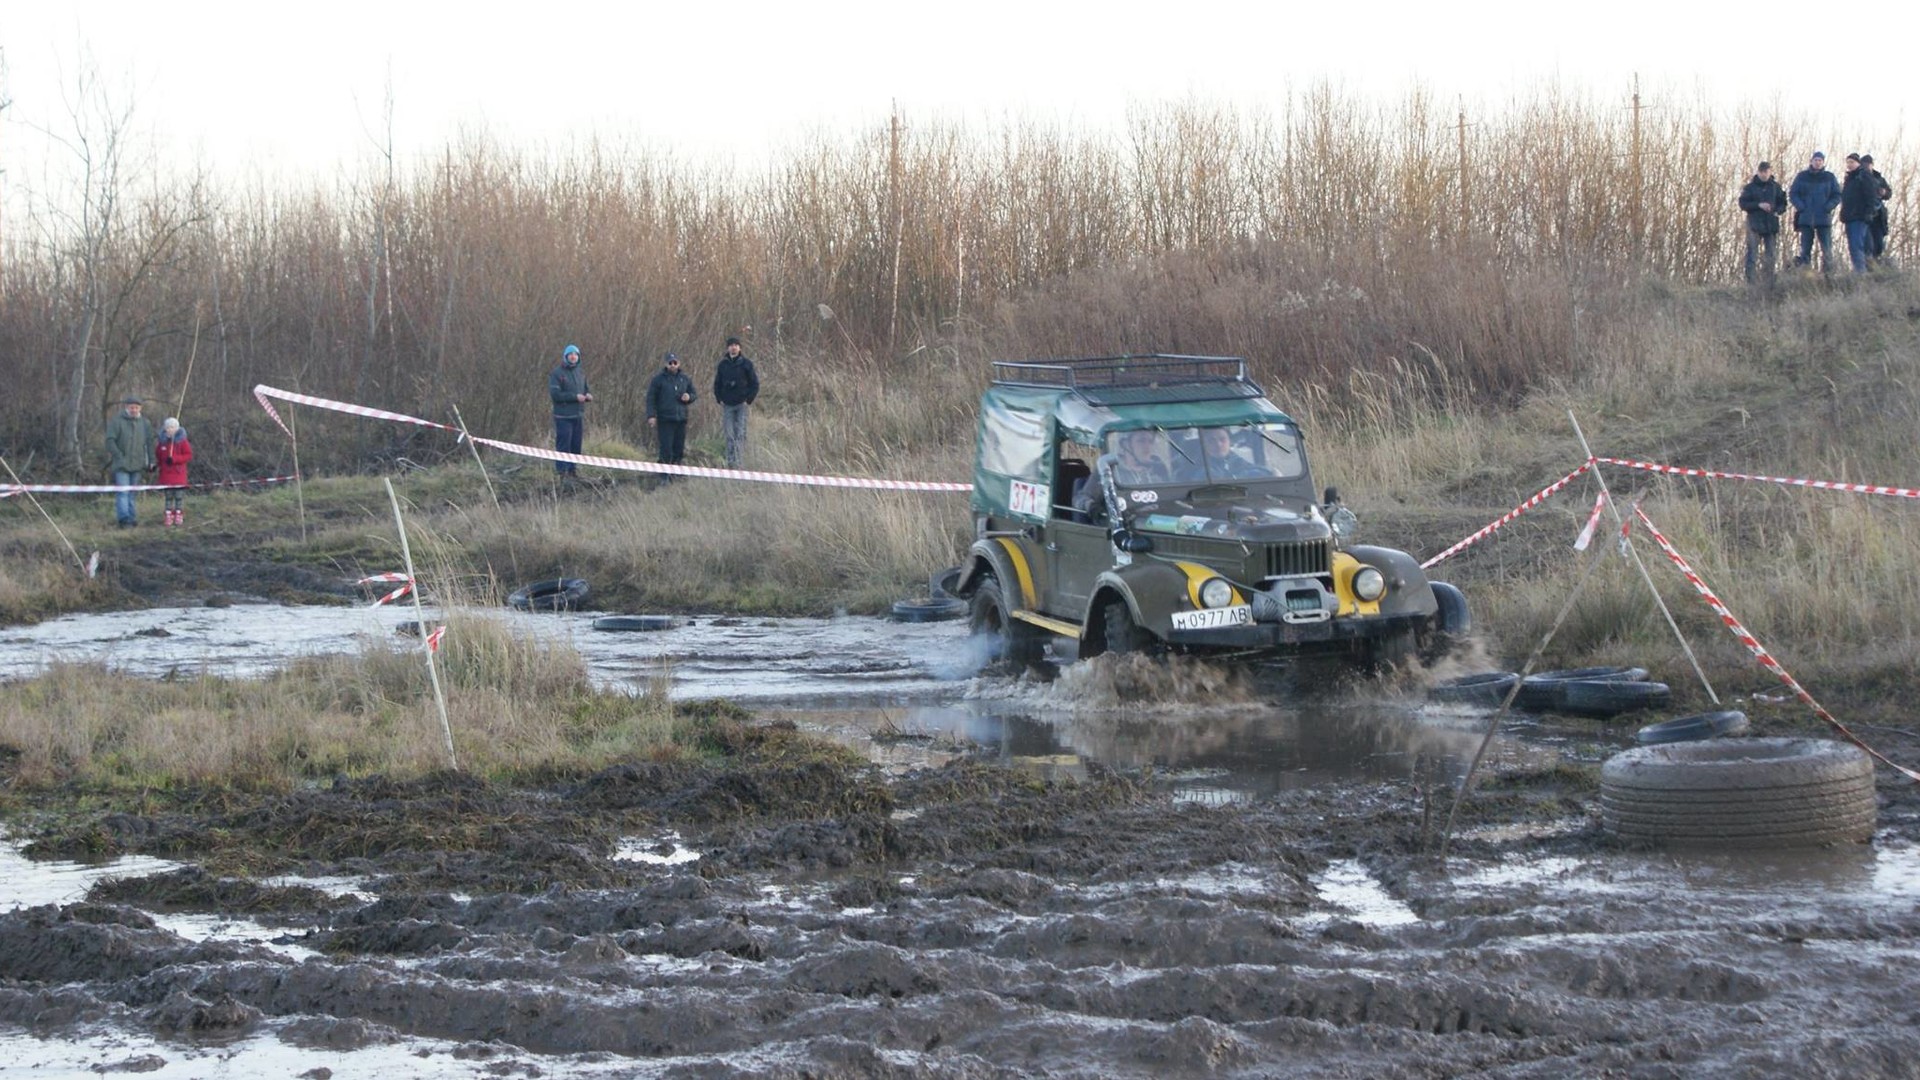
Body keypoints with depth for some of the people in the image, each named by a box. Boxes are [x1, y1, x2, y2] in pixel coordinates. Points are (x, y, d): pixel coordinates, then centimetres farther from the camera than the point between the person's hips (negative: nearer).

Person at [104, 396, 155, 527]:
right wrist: (119, 456, -17)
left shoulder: (145, 423, 12)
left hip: (137, 463, 4)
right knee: (122, 492, -12)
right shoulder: (116, 422, -2)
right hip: (121, 464, -4)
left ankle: (130, 518, 12)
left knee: (131, 493, 9)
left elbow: (149, 443, 16)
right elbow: (110, 441, -8)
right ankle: (124, 519, -18)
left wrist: (150, 461, 8)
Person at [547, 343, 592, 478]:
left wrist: (589, 395, -2)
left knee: (576, 445, 7)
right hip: (564, 416, -6)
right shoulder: (556, 373, -6)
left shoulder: (580, 373, 14)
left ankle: (572, 469, 15)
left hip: (579, 416, 6)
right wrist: (575, 397, -20)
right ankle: (562, 471, -3)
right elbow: (555, 394, -15)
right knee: (563, 445, -7)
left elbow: (586, 389, 23)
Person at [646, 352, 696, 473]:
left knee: (679, 449, 6)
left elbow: (693, 394, 22)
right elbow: (651, 398, -2)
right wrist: (651, 415, -12)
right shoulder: (659, 379, -1)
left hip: (681, 419, 4)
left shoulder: (685, 379, 12)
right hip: (665, 420, -4)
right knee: (666, 449, -9)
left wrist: (689, 397, -2)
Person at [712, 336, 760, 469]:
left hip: (741, 404, -2)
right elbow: (717, 384, 16)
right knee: (730, 435, 1)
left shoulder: (746, 364, 0)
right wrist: (720, 399, 5)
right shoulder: (723, 365, 8)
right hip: (727, 405, 2)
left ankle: (739, 461, -8)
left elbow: (755, 383, 2)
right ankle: (730, 462, 3)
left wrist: (748, 400, -5)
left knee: (741, 434, -7)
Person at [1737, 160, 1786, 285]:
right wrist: (1759, 205, -15)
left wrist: (1777, 211, -8)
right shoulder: (1750, 187, 2)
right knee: (1752, 253, -10)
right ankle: (1751, 280, -11)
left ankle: (1770, 282, 10)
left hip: (1771, 224, 3)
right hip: (1755, 224, -3)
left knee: (1770, 255, 5)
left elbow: (1782, 203, 13)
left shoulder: (1775, 187, 9)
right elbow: (1743, 204, -3)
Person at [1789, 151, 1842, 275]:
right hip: (1806, 218, 0)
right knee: (1805, 247, -2)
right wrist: (1800, 207, -9)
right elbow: (1792, 194, 6)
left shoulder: (1829, 177, 8)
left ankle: (1827, 272, 0)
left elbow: (1837, 195, 9)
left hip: (1824, 218, 0)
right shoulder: (1802, 176, 7)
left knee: (1826, 248, -4)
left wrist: (1829, 207, -8)